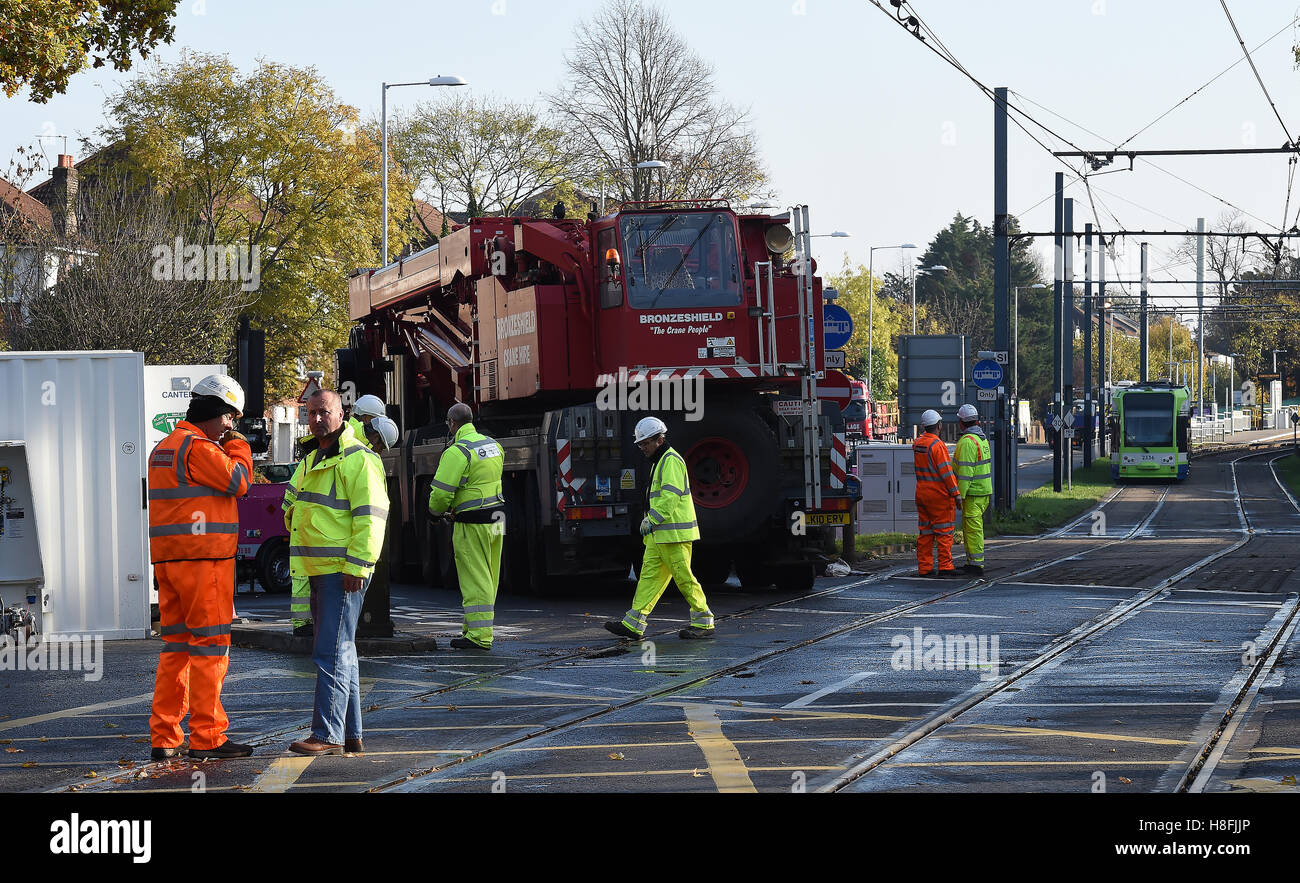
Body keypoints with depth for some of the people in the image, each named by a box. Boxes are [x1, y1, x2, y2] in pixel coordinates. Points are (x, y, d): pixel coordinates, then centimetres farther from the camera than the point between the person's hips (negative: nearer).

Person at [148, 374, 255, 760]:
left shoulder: (163, 449, 19)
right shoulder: (199, 447, -12)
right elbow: (237, 482, -13)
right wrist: (238, 448, 0)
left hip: (167, 557, 9)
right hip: (203, 558, -9)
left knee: (176, 646, 11)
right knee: (209, 646, -5)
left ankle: (164, 738, 10)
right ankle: (206, 737, -5)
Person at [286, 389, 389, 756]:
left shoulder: (358, 459, -12)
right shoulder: (313, 461, 19)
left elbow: (370, 516, -19)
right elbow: (297, 511, 34)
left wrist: (356, 566, -22)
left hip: (343, 572, -10)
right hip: (319, 571, 10)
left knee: (332, 653, -12)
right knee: (340, 653, 12)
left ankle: (327, 735, -12)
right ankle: (351, 734, 17)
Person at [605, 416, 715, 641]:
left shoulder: (671, 460, -12)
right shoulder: (659, 461, 21)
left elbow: (670, 496, -21)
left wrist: (651, 520, -20)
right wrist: (649, 520, 20)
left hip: (674, 533, -10)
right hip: (660, 534, 10)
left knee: (684, 576, -6)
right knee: (650, 575, 4)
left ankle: (704, 623, 3)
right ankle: (633, 624, 0)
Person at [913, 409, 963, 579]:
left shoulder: (917, 444, 8)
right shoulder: (937, 445, -17)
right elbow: (946, 472, -19)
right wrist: (956, 493, -14)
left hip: (921, 493, 8)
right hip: (939, 495, -7)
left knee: (925, 532, 11)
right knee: (944, 532, -3)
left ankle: (924, 567, 13)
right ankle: (945, 568, -4)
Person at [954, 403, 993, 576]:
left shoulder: (967, 441, -16)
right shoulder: (982, 438, 14)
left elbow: (966, 471, -20)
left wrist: (960, 495, -18)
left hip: (973, 492, -9)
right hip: (984, 490, 9)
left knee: (973, 529, -7)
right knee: (967, 527, 15)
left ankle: (977, 563, -7)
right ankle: (971, 562, 19)